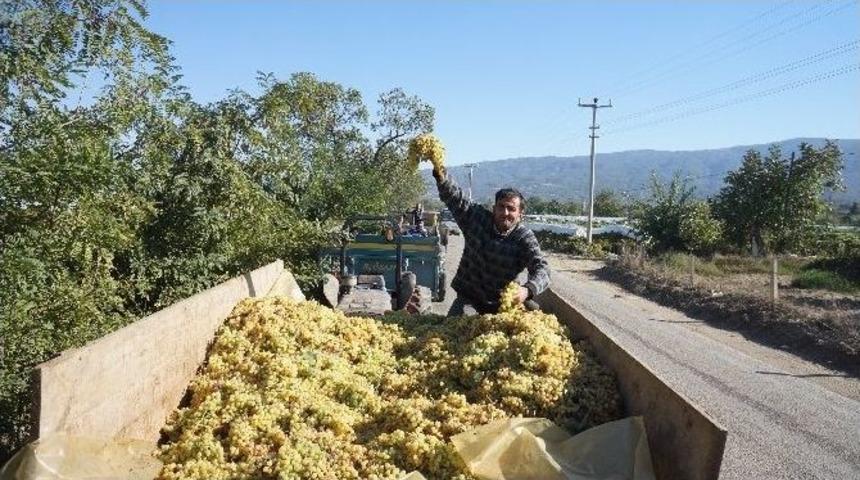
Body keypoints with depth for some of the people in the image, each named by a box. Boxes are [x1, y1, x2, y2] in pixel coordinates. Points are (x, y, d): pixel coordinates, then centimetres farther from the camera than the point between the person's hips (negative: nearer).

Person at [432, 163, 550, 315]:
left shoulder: (524, 238, -14)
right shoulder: (477, 218, -4)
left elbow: (541, 267, -27)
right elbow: (454, 198, -10)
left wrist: (528, 290, -50)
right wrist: (441, 176, -32)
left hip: (502, 301, 0)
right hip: (469, 299, 0)